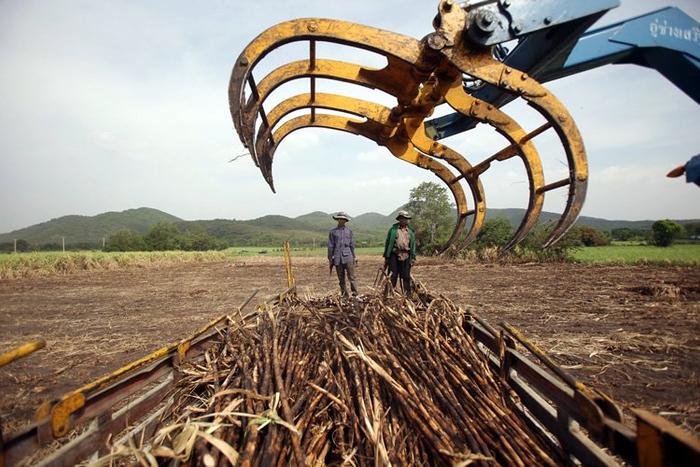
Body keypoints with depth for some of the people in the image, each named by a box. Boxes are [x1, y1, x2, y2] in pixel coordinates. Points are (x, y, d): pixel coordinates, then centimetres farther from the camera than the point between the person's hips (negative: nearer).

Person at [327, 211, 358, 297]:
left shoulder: (349, 231, 11)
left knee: (351, 276, -7)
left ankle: (355, 292, -3)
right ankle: (344, 295, 11)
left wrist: (354, 257, 12)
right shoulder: (333, 232, 6)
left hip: (348, 257, 0)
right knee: (341, 278, 4)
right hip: (337, 258, 0)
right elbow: (330, 246, 7)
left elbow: (352, 245, 14)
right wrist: (330, 259, 5)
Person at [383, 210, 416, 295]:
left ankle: (407, 294, 17)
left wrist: (413, 257, 7)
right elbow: (387, 242, 4)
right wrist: (386, 256, 1)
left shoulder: (411, 230, 12)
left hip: (406, 256, 2)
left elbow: (413, 244, 14)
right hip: (394, 254, -2)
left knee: (406, 276, 7)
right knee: (393, 275, 1)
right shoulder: (393, 228, 3)